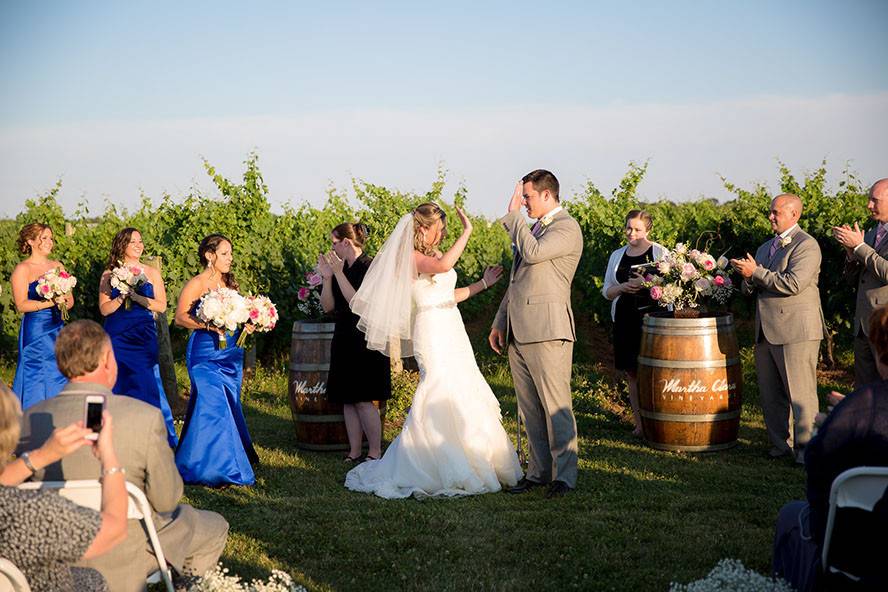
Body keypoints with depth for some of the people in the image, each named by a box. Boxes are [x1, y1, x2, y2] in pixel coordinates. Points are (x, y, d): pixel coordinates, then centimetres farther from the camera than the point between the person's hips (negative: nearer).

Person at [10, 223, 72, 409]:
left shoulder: (58, 266, 13)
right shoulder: (22, 269, -4)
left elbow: (70, 299, 14)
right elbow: (21, 305, -12)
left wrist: (65, 301, -9)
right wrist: (50, 303, -21)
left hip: (57, 329, 5)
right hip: (35, 331, -5)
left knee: (59, 379, 3)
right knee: (37, 379, -5)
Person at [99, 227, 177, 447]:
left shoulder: (151, 273, 7)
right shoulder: (109, 274, 5)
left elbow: (162, 306, 2)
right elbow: (104, 309, 0)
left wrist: (141, 299, -13)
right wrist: (122, 297, -15)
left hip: (144, 338, 0)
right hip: (117, 338, 0)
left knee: (149, 386, -6)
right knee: (118, 388, 0)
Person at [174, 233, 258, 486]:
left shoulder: (230, 283, 13)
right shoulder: (196, 284, -7)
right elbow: (180, 317, -11)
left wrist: (246, 324, 1)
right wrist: (208, 325, -22)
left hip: (231, 354, 7)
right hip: (205, 353, -7)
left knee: (229, 407, 8)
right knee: (213, 406, -12)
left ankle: (228, 466, 16)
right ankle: (211, 468, -5)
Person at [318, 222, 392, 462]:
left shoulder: (369, 267, -11)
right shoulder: (340, 268, 11)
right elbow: (328, 306, 8)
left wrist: (338, 273, -19)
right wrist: (327, 277, -4)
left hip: (365, 341, -8)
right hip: (344, 340, 8)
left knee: (363, 400, -8)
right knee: (348, 400, 9)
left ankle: (375, 452, 1)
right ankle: (354, 452, 15)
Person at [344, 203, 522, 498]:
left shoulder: (434, 254, 16)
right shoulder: (411, 257, -10)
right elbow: (443, 265, -30)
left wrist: (483, 283, 20)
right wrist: (467, 232, -22)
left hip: (452, 330, 9)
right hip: (432, 332, -9)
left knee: (464, 395, 10)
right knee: (441, 396, -11)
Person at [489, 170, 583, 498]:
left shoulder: (567, 227, -6)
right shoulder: (534, 228, 23)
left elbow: (533, 252, -23)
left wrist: (513, 214, -12)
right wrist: (499, 323, 24)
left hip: (547, 329, -9)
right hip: (518, 332, 9)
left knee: (555, 406, -6)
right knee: (530, 409, 10)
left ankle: (564, 476, -1)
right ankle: (538, 471, 15)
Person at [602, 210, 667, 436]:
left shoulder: (660, 252, 2)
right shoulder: (617, 256, 14)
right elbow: (606, 291, 16)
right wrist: (622, 288, -5)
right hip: (625, 320, 4)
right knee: (632, 373, 5)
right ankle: (639, 424, 11)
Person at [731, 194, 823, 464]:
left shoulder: (806, 245, -7)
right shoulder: (765, 247, 20)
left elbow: (793, 283, -20)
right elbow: (749, 288, 22)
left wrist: (756, 272, -14)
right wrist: (748, 279, -2)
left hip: (796, 330, -8)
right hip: (766, 330, 8)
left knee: (800, 393, -4)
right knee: (770, 394, 10)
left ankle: (805, 447, 1)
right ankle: (781, 443, 19)